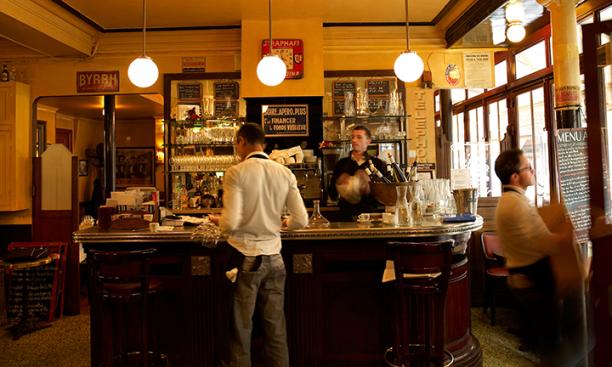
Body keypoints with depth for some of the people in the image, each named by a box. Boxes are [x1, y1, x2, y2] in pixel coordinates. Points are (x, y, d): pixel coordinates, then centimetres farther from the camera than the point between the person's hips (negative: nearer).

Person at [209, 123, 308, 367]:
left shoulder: (236, 173, -12)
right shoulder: (285, 173, 0)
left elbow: (231, 223, -18)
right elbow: (301, 220, -1)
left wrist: (217, 221, 4)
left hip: (245, 257, -4)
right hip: (274, 257, 4)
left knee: (241, 328, 11)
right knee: (275, 327, 14)